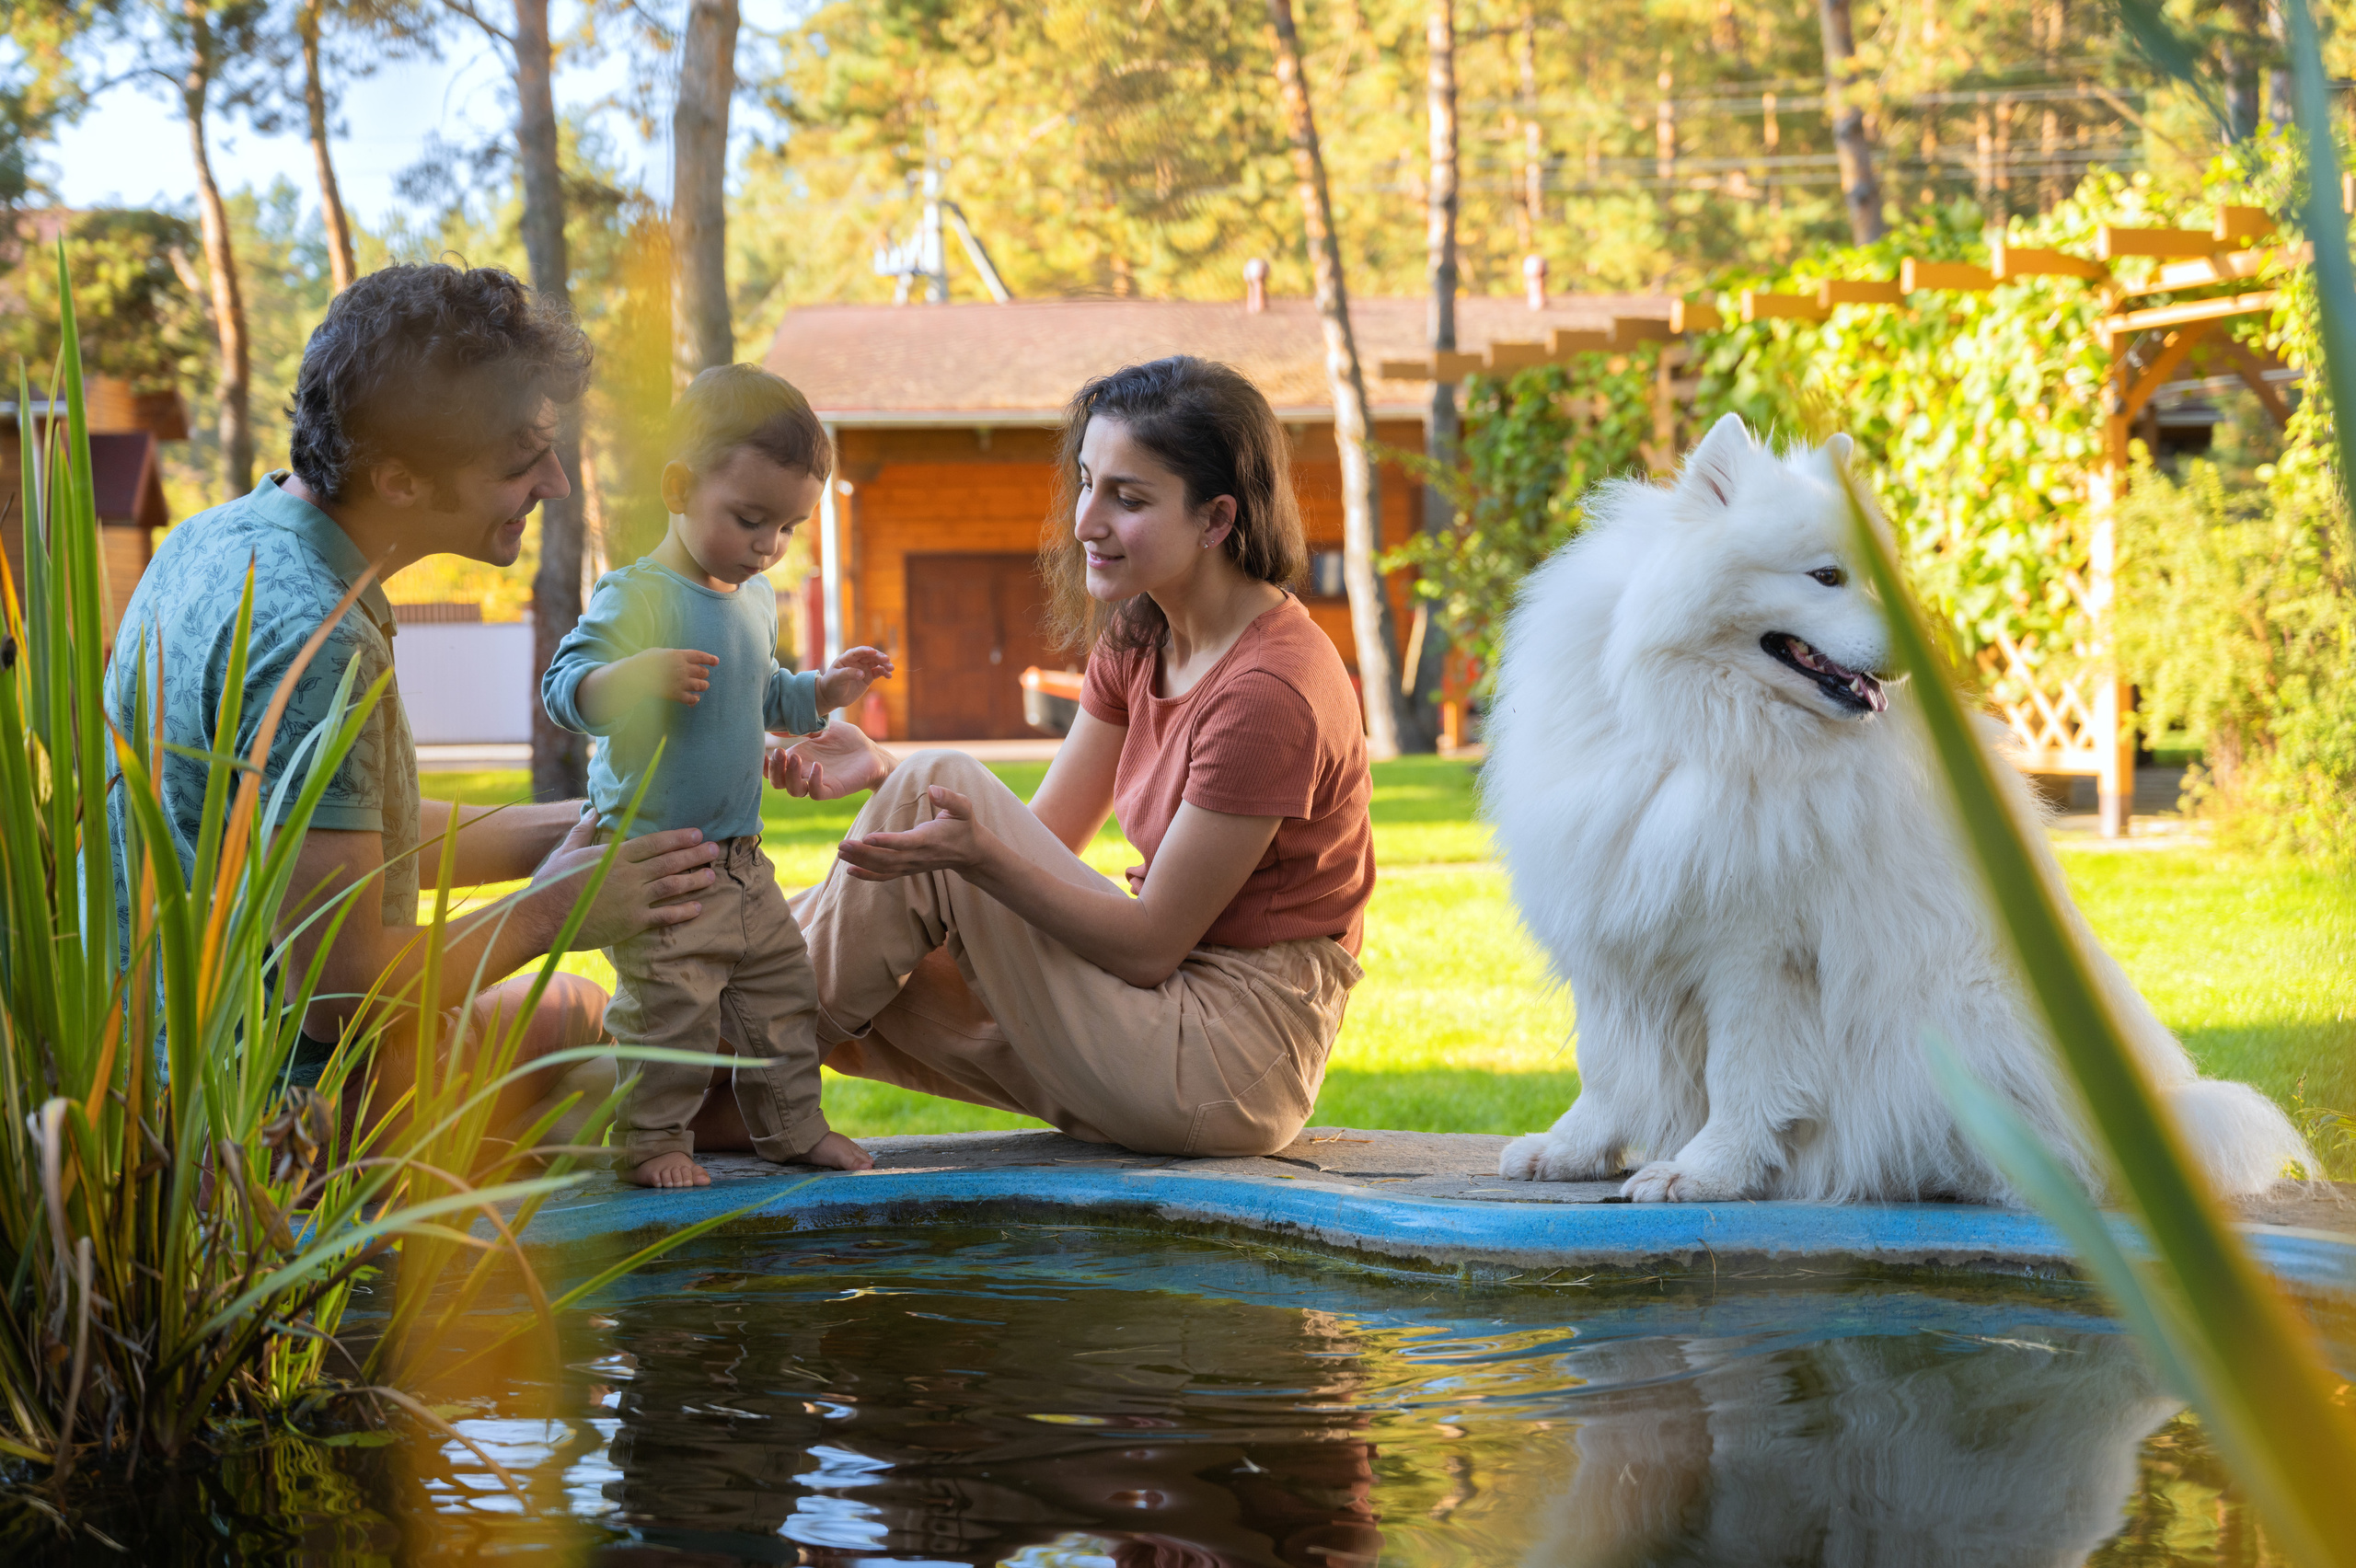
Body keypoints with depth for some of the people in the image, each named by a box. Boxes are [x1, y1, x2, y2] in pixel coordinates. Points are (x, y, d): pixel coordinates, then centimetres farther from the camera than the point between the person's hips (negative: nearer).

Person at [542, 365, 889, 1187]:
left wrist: (822, 691, 11)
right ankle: (652, 1140, 7)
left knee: (782, 989, 14)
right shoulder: (637, 596, -17)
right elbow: (566, 683, -26)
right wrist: (640, 676, -43)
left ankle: (791, 1125, 29)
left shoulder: (755, 600, 11)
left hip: (741, 860, 8)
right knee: (669, 1003, -8)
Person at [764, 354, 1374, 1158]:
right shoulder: (1137, 638, 7)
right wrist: (884, 770, -8)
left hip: (1224, 1070, -9)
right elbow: (1044, 832, 7)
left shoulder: (1270, 691, -21)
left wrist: (976, 854, -29)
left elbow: (1150, 942, -18)